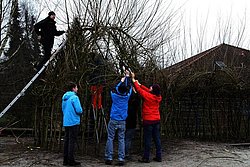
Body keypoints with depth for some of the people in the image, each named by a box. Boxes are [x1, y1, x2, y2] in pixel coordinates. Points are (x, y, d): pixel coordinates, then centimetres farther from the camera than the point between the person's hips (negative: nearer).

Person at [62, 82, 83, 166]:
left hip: (66, 122, 8)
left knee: (66, 140, 12)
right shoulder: (74, 97, -14)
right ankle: (71, 160, 0)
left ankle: (65, 160, 17)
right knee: (72, 141, -3)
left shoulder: (64, 98, 12)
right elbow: (79, 110, -18)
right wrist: (81, 111, 3)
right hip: (73, 122, -8)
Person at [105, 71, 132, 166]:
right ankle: (121, 159, 2)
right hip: (122, 121, 1)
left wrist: (121, 81, 30)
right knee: (121, 140, 4)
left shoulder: (114, 95, -4)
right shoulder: (127, 96, -2)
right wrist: (127, 77, 26)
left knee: (110, 138, 3)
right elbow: (129, 88, 16)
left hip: (113, 120, -1)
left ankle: (109, 158, 3)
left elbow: (115, 88, 17)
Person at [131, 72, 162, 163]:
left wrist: (133, 79, 6)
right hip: (157, 120, 7)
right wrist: (139, 84, 20)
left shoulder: (147, 96, -16)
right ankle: (158, 156, 16)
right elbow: (148, 91, 15)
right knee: (157, 139, 10)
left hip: (148, 121, -6)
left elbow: (139, 89, -6)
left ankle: (146, 158, 5)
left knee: (147, 139, -1)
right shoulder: (158, 97, 3)